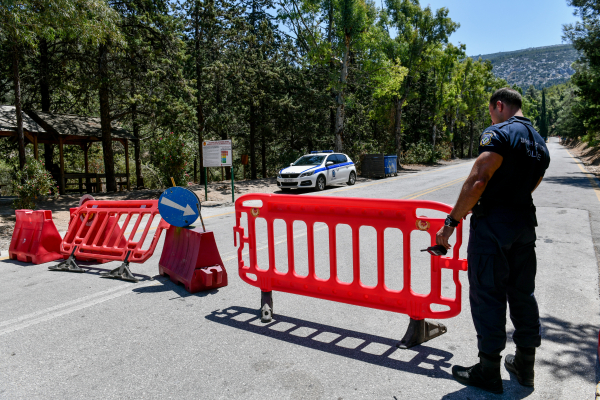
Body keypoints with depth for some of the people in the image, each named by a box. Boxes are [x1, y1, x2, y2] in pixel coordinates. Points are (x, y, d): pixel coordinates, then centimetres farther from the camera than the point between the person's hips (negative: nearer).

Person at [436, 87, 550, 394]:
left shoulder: (498, 133, -12)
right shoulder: (540, 144, 15)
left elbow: (477, 181, -22)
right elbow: (527, 187, 18)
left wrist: (451, 222, -20)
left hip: (492, 223, -8)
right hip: (525, 222, 9)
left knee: (487, 295, 0)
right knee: (522, 293, 16)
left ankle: (488, 371, 11)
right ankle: (525, 365, 29)